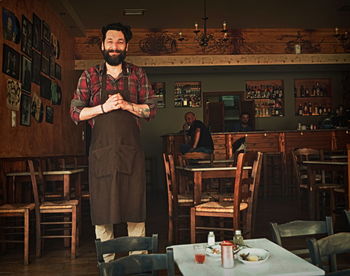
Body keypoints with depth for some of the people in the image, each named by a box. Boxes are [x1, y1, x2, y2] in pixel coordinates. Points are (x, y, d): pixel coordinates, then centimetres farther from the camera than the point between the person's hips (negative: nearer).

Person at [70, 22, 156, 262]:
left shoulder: (138, 74, 9)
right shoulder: (90, 76, 8)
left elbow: (152, 109, 6)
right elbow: (75, 112, 5)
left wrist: (127, 105, -10)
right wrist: (104, 108, -9)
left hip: (131, 151, 0)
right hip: (101, 150, 0)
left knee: (135, 206, 4)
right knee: (102, 207, 5)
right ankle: (107, 262, 20)